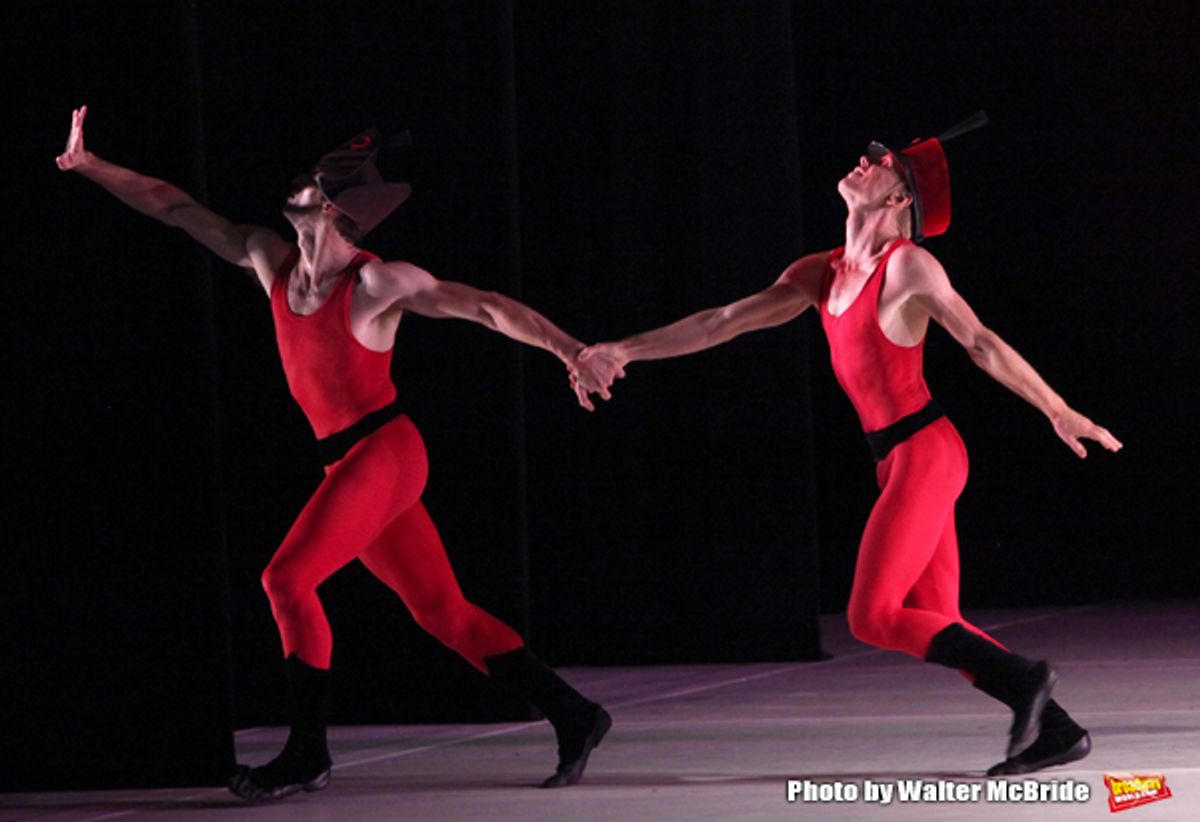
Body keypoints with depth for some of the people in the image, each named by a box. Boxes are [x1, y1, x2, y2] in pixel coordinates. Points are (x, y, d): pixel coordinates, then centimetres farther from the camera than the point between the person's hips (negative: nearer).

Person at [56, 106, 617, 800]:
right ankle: (574, 717, 11)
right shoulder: (272, 261, 6)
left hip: (384, 452, -7)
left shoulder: (379, 283, -12)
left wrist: (573, 352, -23)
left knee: (289, 577, -15)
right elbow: (175, 208, 11)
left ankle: (308, 756, -6)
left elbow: (487, 308, -15)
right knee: (442, 611, 6)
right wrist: (90, 166, 8)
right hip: (347, 462, 7)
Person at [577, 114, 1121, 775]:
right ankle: (1055, 731, 7)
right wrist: (629, 349, 11)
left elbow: (982, 343, -7)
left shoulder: (908, 265, -8)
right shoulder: (821, 275, 13)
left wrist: (1057, 412, -6)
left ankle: (1022, 678, -8)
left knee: (873, 617, -12)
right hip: (897, 461, 8)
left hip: (924, 455, -8)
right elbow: (724, 322, 14)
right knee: (936, 626, 5)